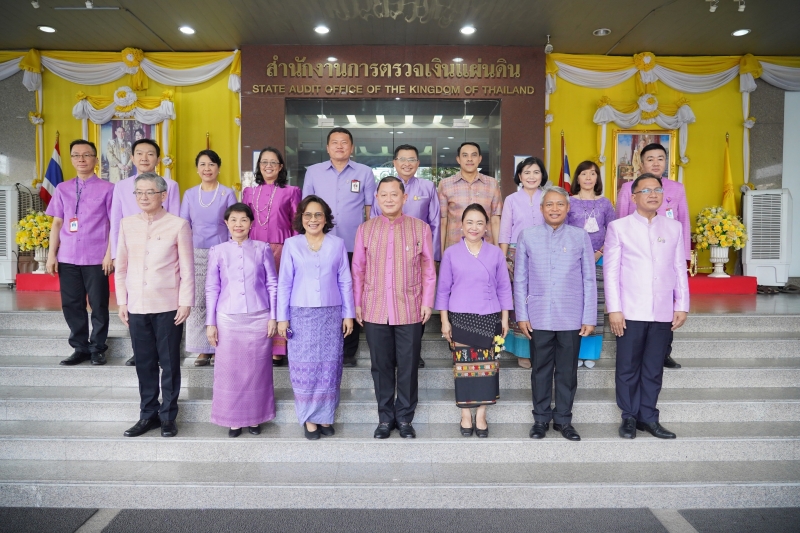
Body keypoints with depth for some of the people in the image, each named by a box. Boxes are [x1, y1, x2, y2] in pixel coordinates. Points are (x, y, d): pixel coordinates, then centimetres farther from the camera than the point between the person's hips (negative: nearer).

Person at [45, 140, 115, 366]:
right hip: (67, 258, 4)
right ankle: (80, 348, 20)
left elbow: (114, 224, -3)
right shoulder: (62, 189, 11)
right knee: (71, 305, 8)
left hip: (96, 258, -4)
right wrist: (52, 254, 6)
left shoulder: (107, 188, 0)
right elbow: (57, 223, 11)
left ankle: (97, 348, 17)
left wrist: (110, 254, -9)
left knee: (98, 305, 4)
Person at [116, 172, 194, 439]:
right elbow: (121, 266, 11)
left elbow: (187, 268, -4)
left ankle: (168, 416, 19)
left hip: (168, 306, -3)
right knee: (144, 362, 11)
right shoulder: (127, 224, 7)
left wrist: (186, 302, -6)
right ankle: (148, 414, 25)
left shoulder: (178, 225, -5)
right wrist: (122, 301, 8)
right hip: (137, 306, 4)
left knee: (169, 363, 6)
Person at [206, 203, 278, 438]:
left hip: (259, 318, 0)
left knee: (257, 370, 6)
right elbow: (212, 289, 6)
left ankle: (255, 417, 21)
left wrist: (273, 317, 0)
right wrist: (210, 323, 3)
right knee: (229, 370, 5)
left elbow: (273, 284, 4)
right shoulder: (217, 251, 4)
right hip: (228, 319, 1)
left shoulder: (262, 249, 2)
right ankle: (233, 419, 20)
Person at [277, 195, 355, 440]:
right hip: (301, 314, -1)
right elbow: (284, 283, 2)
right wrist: (282, 317, 0)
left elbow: (345, 281, 6)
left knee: (329, 366, 5)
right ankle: (309, 417, 16)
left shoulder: (337, 244, 3)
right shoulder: (291, 244, 2)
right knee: (305, 366, 2)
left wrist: (349, 314, 4)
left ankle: (326, 416, 19)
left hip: (331, 314, 1)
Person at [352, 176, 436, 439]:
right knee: (381, 366, 10)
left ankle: (405, 418, 24)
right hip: (375, 311, 1)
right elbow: (358, 270, 7)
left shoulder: (421, 228, 1)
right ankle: (385, 418, 25)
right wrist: (357, 304, 5)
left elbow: (428, 269, 3)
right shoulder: (365, 229, 5)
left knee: (408, 366, 6)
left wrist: (427, 302, -1)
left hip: (410, 311, -1)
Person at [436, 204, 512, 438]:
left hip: (489, 318, 1)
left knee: (487, 366, 4)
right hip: (460, 317, -1)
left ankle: (481, 416, 18)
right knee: (463, 366, 4)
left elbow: (504, 288, 6)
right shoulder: (451, 253, 0)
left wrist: (505, 319, 3)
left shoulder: (496, 253, 2)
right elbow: (443, 289, 3)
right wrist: (444, 321, 0)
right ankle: (465, 416, 18)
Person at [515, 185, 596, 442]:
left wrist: (589, 318, 0)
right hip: (539, 317, 0)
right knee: (540, 370, 10)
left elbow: (589, 280, 3)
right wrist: (522, 315, -1)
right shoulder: (527, 236, 2)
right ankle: (541, 418, 25)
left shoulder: (580, 236, 2)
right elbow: (520, 279, 4)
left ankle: (563, 419, 25)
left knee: (567, 371, 10)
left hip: (571, 318, 0)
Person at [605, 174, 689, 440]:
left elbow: (680, 268, 11)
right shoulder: (619, 227, 2)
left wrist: (682, 306, 5)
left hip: (663, 313, 3)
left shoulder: (674, 227, 11)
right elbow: (611, 270, -2)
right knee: (628, 368, 5)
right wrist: (614, 309, -8)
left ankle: (648, 417, 22)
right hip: (630, 312, -2)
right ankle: (629, 417, 19)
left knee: (654, 369, 10)